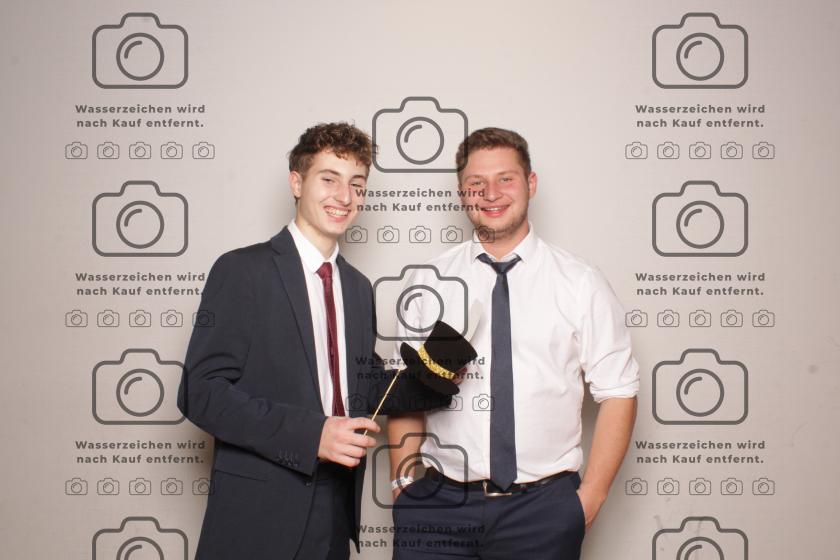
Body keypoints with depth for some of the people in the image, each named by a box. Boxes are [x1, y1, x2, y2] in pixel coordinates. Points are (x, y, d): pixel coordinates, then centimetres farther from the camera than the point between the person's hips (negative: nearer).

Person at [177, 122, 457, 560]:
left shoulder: (358, 286, 13)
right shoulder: (241, 270, -9)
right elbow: (201, 391, -15)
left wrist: (429, 381, -3)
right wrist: (310, 433, -23)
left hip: (338, 511, 6)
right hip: (259, 515, -6)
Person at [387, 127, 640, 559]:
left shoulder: (580, 283, 0)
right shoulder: (429, 282, 4)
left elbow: (618, 394, 0)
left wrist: (590, 497, -5)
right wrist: (403, 485, -2)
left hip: (543, 507, -1)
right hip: (439, 506, 1)